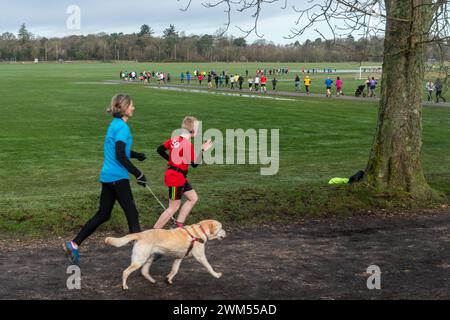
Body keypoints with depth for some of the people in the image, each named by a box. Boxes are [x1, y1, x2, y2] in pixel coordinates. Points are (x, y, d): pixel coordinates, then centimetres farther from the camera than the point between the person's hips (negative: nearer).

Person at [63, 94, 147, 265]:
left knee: (103, 215, 13)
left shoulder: (115, 124, 15)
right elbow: (120, 156, -21)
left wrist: (135, 155, 21)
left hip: (108, 176, 9)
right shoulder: (122, 127, -15)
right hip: (118, 177, -9)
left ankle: (74, 244, 12)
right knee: (132, 214, 0)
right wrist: (138, 174, -17)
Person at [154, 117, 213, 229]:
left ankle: (179, 224, 16)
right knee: (174, 207, -1)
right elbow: (194, 164, -17)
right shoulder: (188, 145, -21)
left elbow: (160, 150, 10)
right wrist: (203, 150, -14)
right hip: (176, 178, -9)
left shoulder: (174, 139, 4)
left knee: (193, 198, 15)